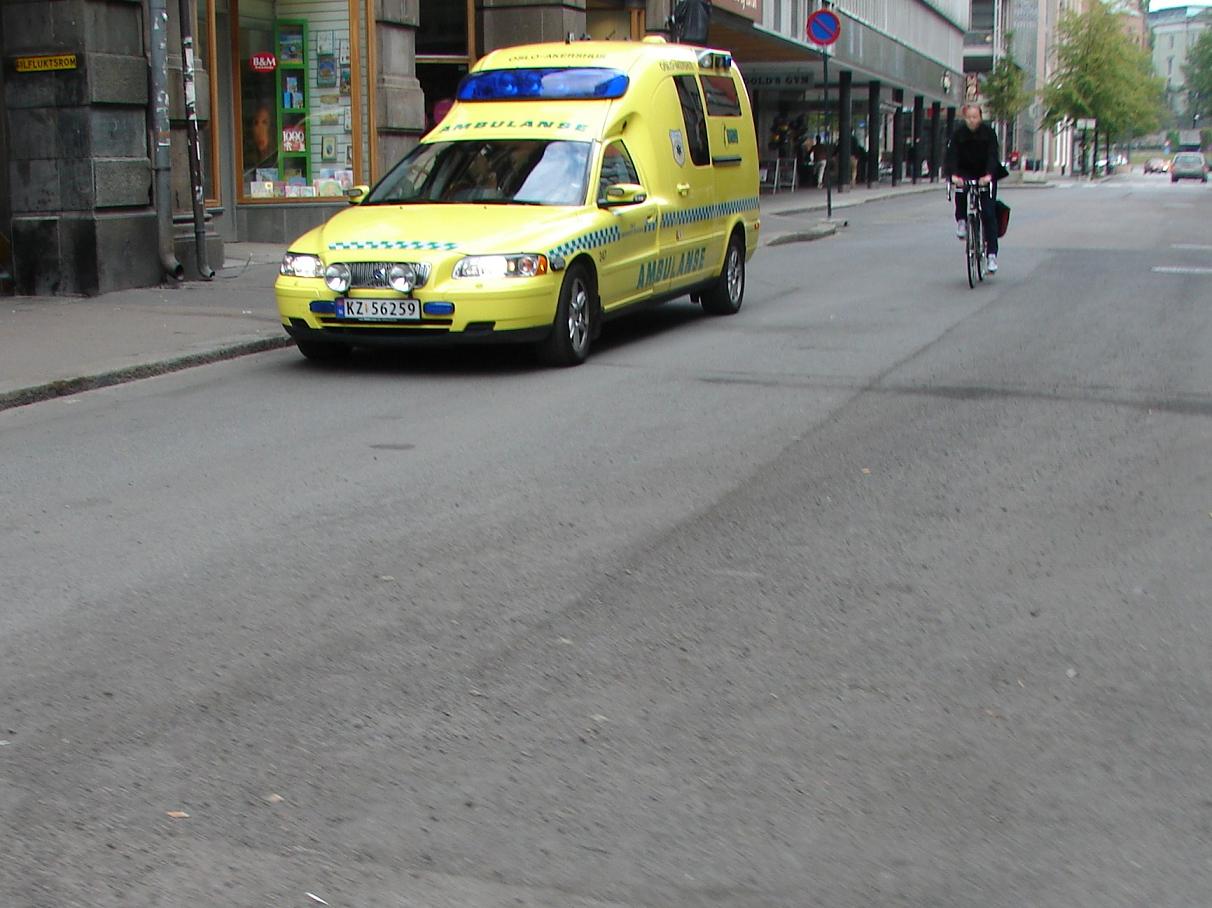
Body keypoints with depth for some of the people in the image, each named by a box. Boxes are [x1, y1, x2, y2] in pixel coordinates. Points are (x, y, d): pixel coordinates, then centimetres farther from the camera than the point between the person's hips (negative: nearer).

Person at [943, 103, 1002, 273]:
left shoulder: (988, 132, -11)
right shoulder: (959, 133, -8)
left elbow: (993, 155, -21)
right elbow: (952, 154, -17)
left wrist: (988, 175, -38)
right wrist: (954, 175, -35)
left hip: (986, 176, -1)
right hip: (965, 173, 1)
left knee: (988, 212, -9)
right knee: (959, 189, -34)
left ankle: (992, 253, -6)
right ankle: (961, 221, -9)